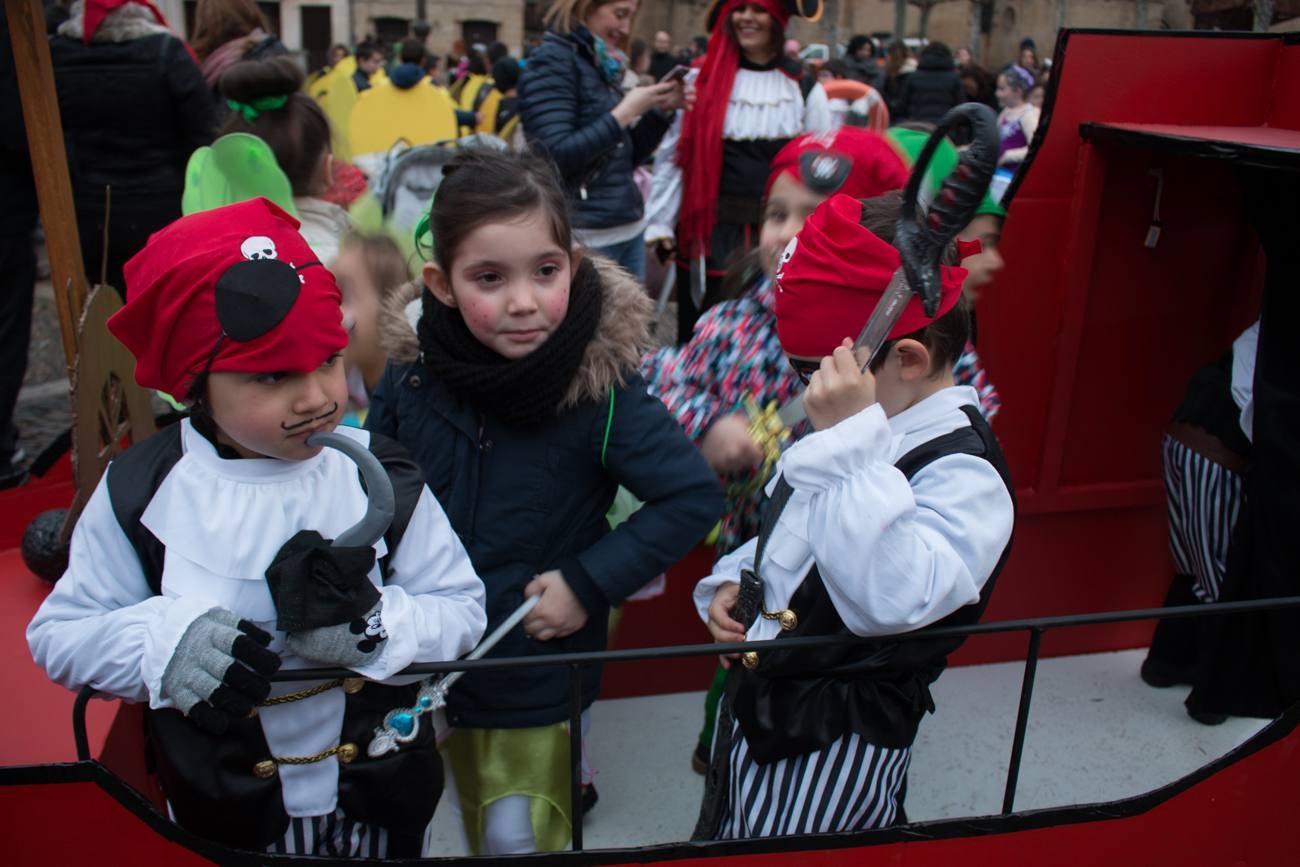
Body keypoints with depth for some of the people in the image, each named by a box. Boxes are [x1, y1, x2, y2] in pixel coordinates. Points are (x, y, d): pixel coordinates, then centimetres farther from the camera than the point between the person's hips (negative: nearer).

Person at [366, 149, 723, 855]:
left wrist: (589, 583, -19)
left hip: (539, 682, -4)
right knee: (476, 831, 25)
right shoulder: (411, 374, -11)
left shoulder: (600, 389, -21)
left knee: (517, 836, 9)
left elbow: (694, 497, -16)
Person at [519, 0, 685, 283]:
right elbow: (556, 158, -20)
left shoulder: (604, 65, 14)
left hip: (629, 231, 8)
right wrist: (624, 113, -16)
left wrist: (661, 110, 4)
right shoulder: (551, 62, -9)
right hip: (585, 238, -8)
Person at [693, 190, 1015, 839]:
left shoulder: (965, 474, -24)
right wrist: (731, 584, 0)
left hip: (834, 754, -8)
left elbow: (893, 598, -42)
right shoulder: (863, 433, 1)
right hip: (758, 706, 8)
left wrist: (849, 440, -41)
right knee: (717, 837, 26)